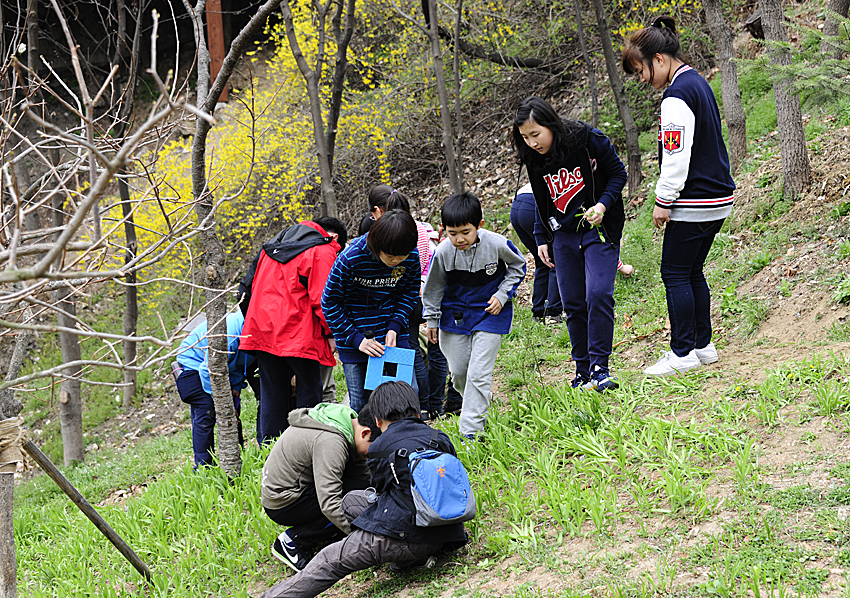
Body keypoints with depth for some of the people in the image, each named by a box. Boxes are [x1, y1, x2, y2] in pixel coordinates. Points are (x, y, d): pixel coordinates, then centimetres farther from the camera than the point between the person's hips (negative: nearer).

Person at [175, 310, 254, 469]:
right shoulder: (228, 336, -37)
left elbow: (238, 364, 7)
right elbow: (208, 371, -31)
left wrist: (236, 387, -9)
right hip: (192, 365, -9)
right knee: (205, 412, -19)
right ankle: (203, 466, -18)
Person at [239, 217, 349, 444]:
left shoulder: (272, 247, 20)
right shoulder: (322, 253, -4)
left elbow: (250, 284, 21)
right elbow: (322, 298, -11)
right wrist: (330, 333, -2)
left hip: (263, 330, 7)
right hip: (298, 334, -7)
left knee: (271, 394, 11)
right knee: (309, 391, 2)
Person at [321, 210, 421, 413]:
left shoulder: (412, 257, -13)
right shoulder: (350, 259, -23)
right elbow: (330, 303, -13)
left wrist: (395, 327, -10)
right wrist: (356, 339, -19)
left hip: (392, 334, 3)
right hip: (354, 333, -3)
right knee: (360, 403, -1)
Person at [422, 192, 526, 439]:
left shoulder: (497, 245, -22)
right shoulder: (443, 252, -18)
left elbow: (517, 267, 0)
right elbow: (434, 286, 0)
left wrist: (502, 294, -11)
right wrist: (431, 320, 6)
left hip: (490, 313, -3)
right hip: (455, 314, 3)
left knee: (478, 374, -9)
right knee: (458, 372, 9)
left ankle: (471, 431, -5)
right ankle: (477, 407, 38)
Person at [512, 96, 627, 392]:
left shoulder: (589, 140, -13)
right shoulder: (534, 160, 1)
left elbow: (618, 173, -4)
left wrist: (603, 205, -18)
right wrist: (541, 239, 9)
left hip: (599, 230, -4)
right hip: (563, 236, 4)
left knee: (598, 294, -18)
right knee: (573, 304, 2)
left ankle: (600, 368, -12)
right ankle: (583, 371, 13)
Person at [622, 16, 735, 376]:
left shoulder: (677, 95, -18)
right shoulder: (698, 83, 14)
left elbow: (676, 154, -21)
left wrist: (663, 201, -13)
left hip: (693, 204, -10)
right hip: (717, 198, 10)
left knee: (675, 275, -3)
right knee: (693, 273, 16)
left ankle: (683, 354, -1)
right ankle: (703, 346, 19)